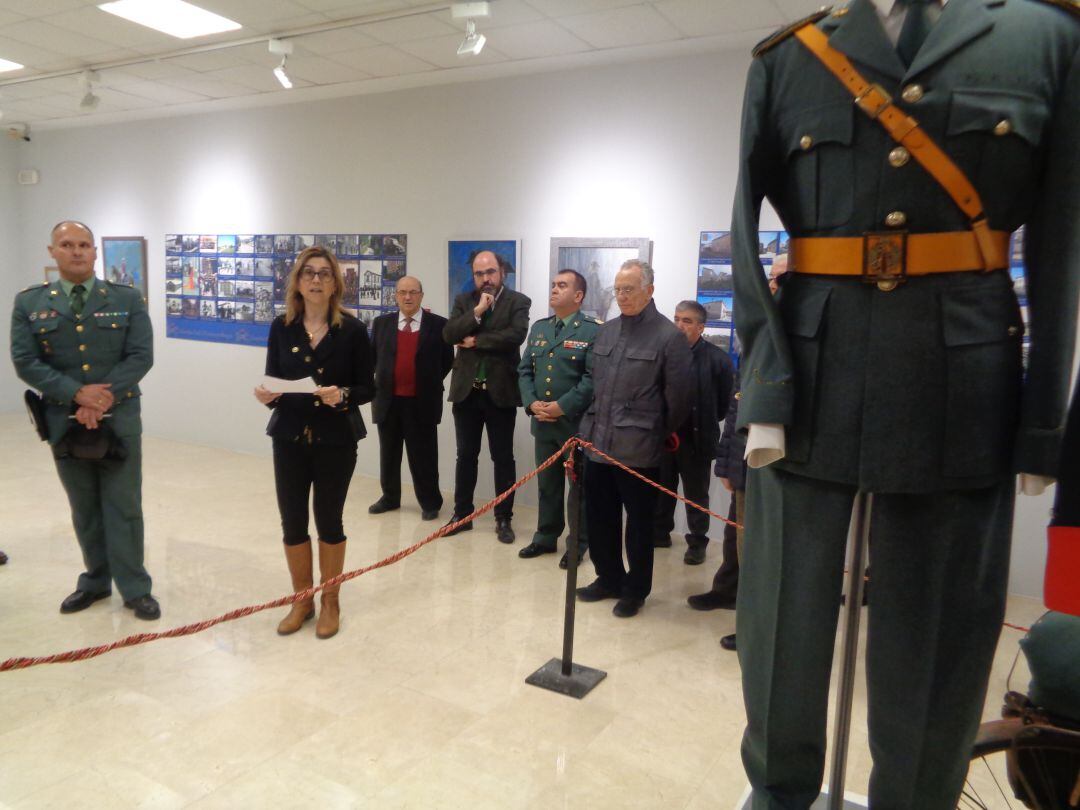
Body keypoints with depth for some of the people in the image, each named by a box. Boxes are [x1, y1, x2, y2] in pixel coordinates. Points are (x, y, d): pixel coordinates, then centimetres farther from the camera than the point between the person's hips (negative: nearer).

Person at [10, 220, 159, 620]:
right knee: (85, 509, 14)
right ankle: (95, 581, 29)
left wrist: (104, 398, -17)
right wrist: (78, 394, -17)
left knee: (123, 507, 3)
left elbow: (140, 356, -7)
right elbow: (25, 362, -5)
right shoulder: (29, 302, 3)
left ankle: (135, 589, 13)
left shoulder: (127, 299, 1)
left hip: (119, 419, -1)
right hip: (64, 421, 2)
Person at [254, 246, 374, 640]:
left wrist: (342, 395, -24)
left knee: (329, 521, 8)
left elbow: (367, 388, -4)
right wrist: (266, 396, -16)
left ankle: (330, 602, 26)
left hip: (336, 441, -2)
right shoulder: (281, 327, 2)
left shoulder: (352, 330, -6)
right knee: (292, 522, 8)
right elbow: (271, 382, 6)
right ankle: (301, 600, 28)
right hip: (289, 438, 2)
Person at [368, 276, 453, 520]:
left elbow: (447, 360, 4)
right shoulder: (381, 323, 7)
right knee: (389, 454, 15)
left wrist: (431, 383, 2)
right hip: (388, 400, 3)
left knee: (423, 456, 4)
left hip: (421, 402, -3)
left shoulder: (438, 324, -2)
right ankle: (390, 497, 31)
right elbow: (373, 357, 15)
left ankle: (430, 503, 17)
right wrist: (380, 382, 8)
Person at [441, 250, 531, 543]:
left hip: (500, 391, -3)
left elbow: (516, 334, -20)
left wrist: (476, 341, -11)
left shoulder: (518, 301, -2)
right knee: (466, 455, 12)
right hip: (466, 390, 3)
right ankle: (462, 514, 24)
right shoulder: (464, 301, 9)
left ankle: (504, 519, 16)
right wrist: (477, 311, -15)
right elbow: (449, 334, -5)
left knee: (503, 458, 5)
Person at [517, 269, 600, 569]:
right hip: (543, 422, 6)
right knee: (546, 484, 16)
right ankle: (546, 537, 30)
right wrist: (532, 403, -5)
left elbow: (593, 377, -16)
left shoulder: (593, 330, -8)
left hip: (576, 423, -6)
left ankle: (578, 544, 19)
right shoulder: (539, 327, 12)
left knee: (578, 486, 7)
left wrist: (562, 407, -19)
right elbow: (524, 370, 11)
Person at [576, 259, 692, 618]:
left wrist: (658, 435, 2)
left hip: (638, 449, -6)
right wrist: (593, 423, 16)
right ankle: (609, 578, 34)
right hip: (598, 441, 6)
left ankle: (635, 590, 25)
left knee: (639, 522, 9)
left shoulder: (668, 336, -10)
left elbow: (679, 397, -8)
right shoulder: (606, 331, 10)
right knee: (599, 517, 15)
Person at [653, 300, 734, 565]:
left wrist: (703, 424, 0)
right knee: (661, 490, 16)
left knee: (696, 495, 9)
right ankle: (660, 532, 32)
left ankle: (697, 542, 21)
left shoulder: (717, 359, -7)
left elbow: (725, 403, -3)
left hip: (696, 440, -3)